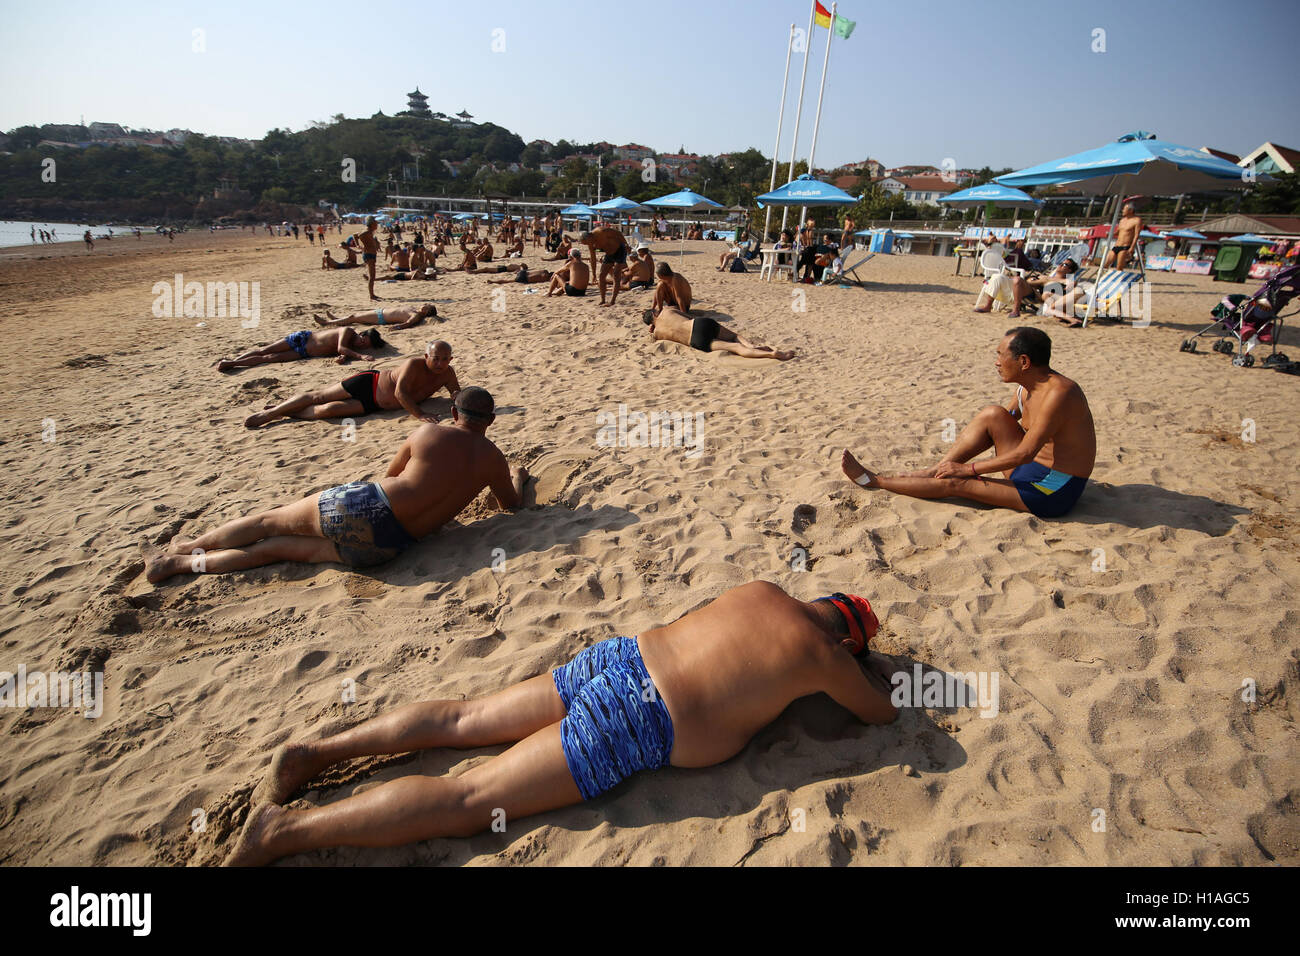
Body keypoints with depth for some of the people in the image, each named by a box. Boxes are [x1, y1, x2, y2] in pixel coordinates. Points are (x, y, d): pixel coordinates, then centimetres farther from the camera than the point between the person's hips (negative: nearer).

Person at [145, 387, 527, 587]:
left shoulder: (428, 433, 3)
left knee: (269, 522, 23)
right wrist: (517, 477, 42)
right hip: (385, 548, 2)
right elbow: (511, 503, 22)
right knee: (277, 547, 17)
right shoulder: (493, 459, 3)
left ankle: (189, 547, 38)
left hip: (359, 506, -1)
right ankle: (183, 562, 22)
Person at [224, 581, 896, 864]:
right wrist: (873, 672, 36)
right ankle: (286, 829, -5)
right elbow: (881, 712, 15)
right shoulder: (822, 654, -1)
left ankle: (319, 748, 14)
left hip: (619, 654, 7)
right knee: (469, 800, -5)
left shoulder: (763, 590, 16)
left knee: (465, 720, 14)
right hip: (635, 727, -7)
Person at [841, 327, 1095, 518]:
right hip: (1032, 469, 8)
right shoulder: (1027, 385, 3)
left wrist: (969, 468, -20)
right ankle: (934, 471, -3)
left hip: (1052, 492, -8)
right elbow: (1007, 421, 18)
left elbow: (1024, 454, -27)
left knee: (955, 483, -11)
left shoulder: (1058, 393, -25)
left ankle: (875, 481, 1)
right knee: (992, 415, -8)